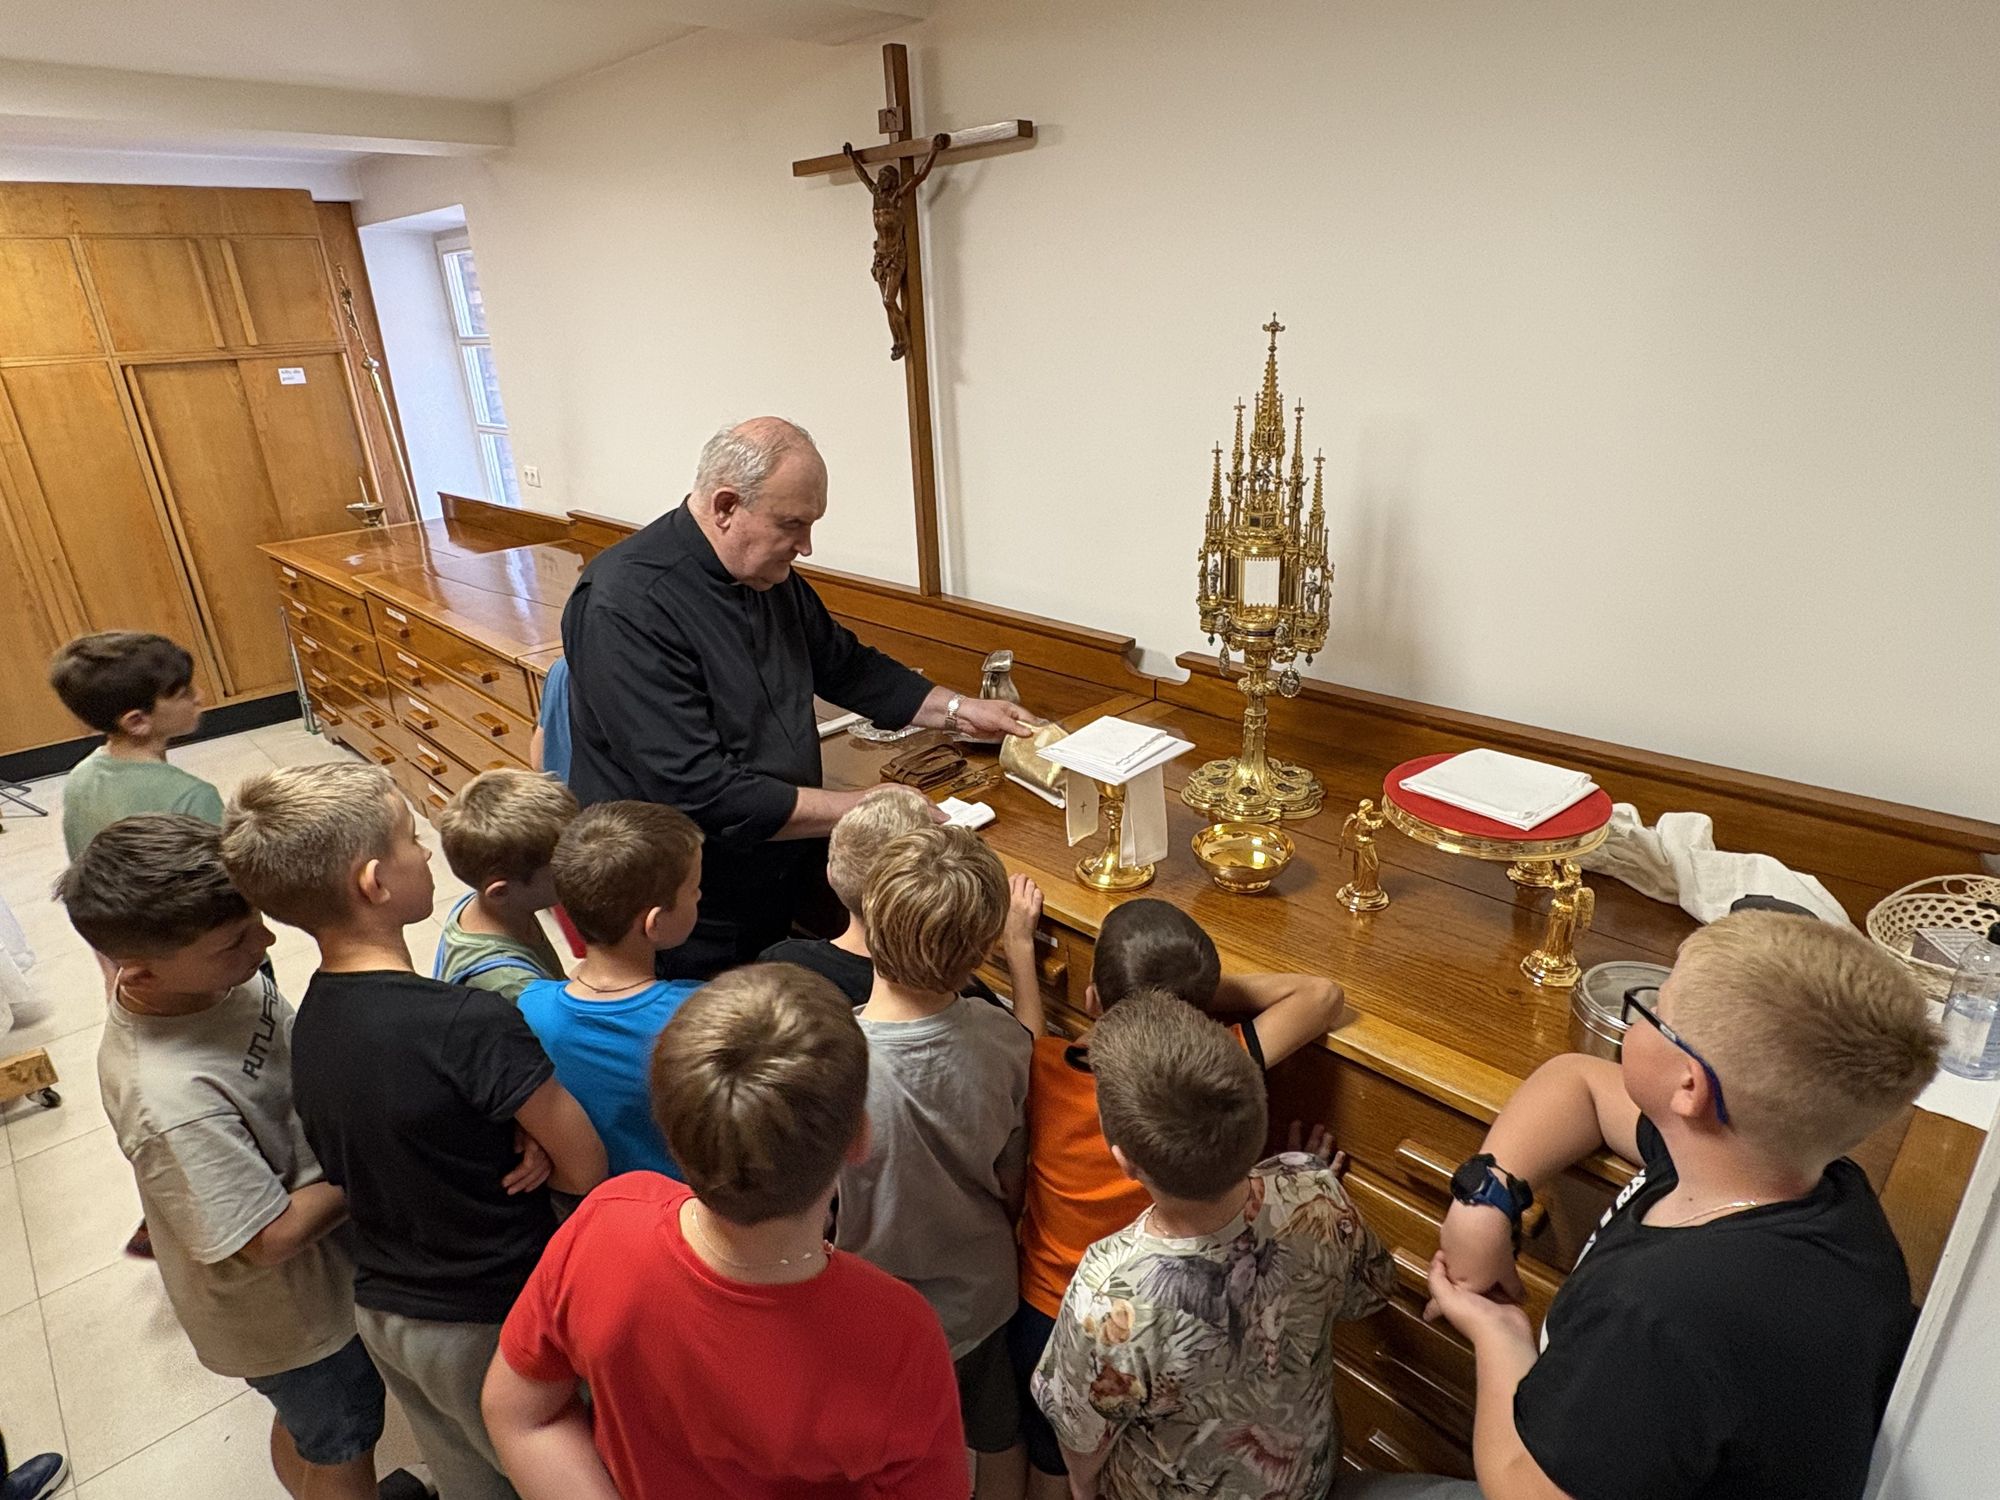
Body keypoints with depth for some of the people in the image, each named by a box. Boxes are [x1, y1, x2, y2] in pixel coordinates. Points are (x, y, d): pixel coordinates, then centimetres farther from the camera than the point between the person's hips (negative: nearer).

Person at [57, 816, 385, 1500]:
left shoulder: (215, 975, -18)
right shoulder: (172, 1100, -40)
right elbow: (270, 1237, -30)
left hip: (328, 1264, 7)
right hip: (289, 1314, -7)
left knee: (305, 1425, 34)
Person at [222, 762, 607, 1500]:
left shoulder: (308, 1021, -6)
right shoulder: (472, 1023, -31)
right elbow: (588, 1170, -23)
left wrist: (518, 1143, -9)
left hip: (380, 1307, 7)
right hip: (492, 1322, -7)